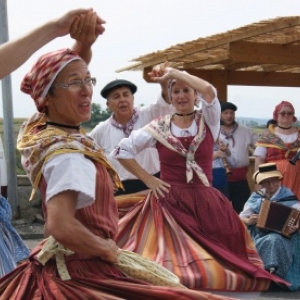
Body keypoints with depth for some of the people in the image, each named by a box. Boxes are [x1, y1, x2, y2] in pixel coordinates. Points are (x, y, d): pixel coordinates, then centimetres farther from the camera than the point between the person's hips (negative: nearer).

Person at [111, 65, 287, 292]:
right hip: (169, 203, -1)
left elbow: (208, 90, -16)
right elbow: (122, 151, 4)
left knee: (217, 262, 1)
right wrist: (148, 179, 0)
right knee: (170, 265, -6)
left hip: (204, 203, 1)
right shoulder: (159, 127, 3)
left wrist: (174, 72, -11)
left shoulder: (208, 121, 4)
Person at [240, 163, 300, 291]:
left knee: (274, 240, -37)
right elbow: (241, 217, 10)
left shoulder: (288, 197, 3)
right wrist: (248, 221, -13)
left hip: (281, 237, -3)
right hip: (259, 237, 3)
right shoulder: (256, 197, 13)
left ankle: (275, 274, -23)